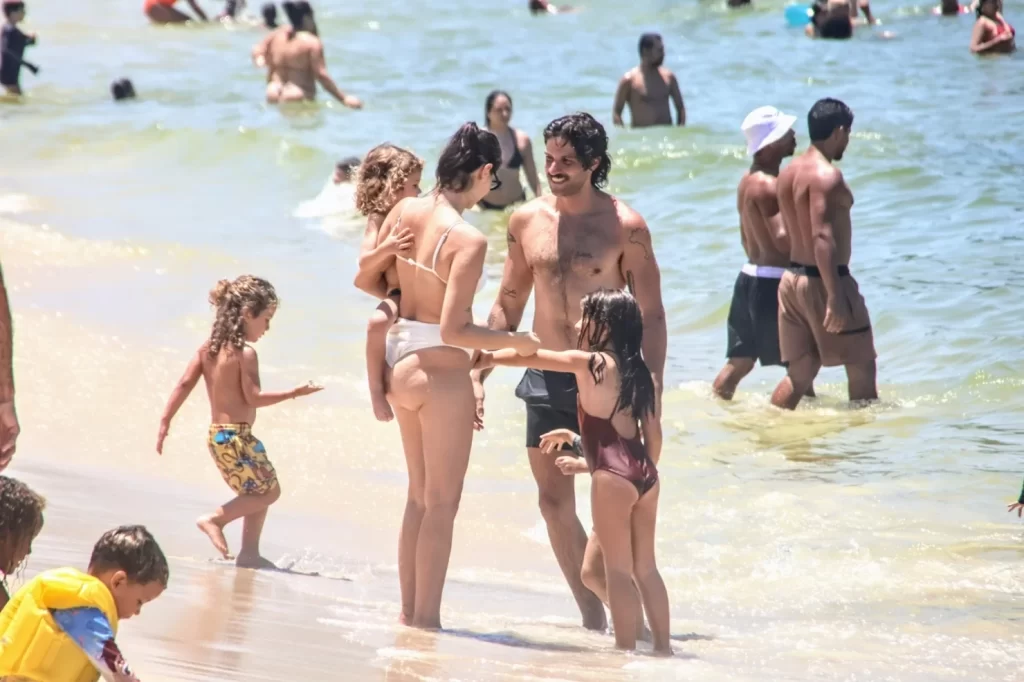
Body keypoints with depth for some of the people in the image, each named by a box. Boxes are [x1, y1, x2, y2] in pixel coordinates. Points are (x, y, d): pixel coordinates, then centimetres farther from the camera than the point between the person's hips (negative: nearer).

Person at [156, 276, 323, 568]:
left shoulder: (208, 347, 7)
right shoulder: (245, 354, -16)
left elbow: (185, 383, 3)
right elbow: (254, 398, -19)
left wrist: (165, 420, 4)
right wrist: (293, 393, -15)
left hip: (217, 434, 9)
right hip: (236, 436, -9)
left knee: (257, 493, 19)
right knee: (269, 490, 3)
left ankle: (249, 553, 18)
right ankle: (215, 519, -6)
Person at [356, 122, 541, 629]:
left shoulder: (405, 211, -1)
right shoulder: (468, 240, -22)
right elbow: (453, 330, -24)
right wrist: (516, 341, -11)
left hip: (401, 364, 8)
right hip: (442, 373, -8)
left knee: (420, 497, 20)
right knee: (442, 504, 5)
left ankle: (409, 612, 27)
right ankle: (426, 619, 10)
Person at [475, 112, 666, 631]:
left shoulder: (625, 227, -8)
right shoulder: (526, 221, 5)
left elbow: (651, 316, -7)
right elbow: (507, 306, 14)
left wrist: (651, 392, -14)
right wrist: (477, 375, 9)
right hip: (545, 379, 5)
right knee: (554, 502, 6)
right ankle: (592, 617, 15)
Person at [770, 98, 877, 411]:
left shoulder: (788, 172, 10)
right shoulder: (827, 176, -17)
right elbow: (822, 236, -24)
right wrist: (835, 297, -27)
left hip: (793, 277, 8)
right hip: (823, 280, -8)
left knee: (800, 372, 12)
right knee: (862, 366, 5)